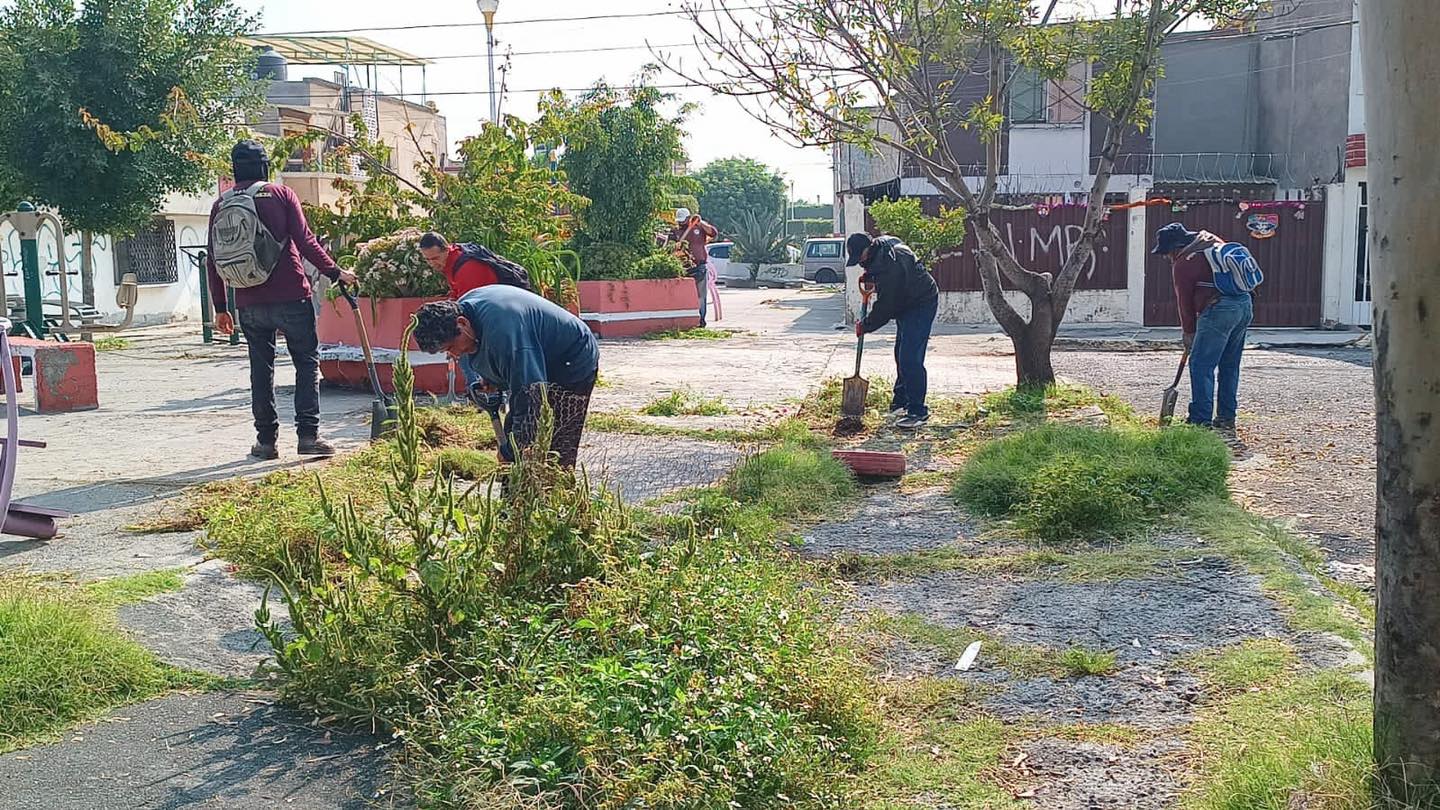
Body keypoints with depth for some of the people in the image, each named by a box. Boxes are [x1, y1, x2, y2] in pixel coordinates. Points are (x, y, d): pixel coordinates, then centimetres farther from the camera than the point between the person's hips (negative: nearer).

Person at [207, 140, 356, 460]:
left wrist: (220, 308, 16)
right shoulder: (280, 195, 0)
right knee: (307, 363, 4)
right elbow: (305, 241, -8)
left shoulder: (220, 205, 9)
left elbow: (213, 260, 10)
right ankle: (308, 435, -4)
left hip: (249, 304, 3)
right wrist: (335, 273, 2)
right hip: (290, 298, -3)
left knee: (261, 369, 12)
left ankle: (266, 440, 13)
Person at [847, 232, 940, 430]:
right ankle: (900, 402, 29)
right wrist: (869, 276, 8)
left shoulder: (889, 266, -31)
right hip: (907, 304, 11)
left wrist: (865, 326, -12)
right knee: (901, 356, 17)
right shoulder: (882, 244, 0)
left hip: (920, 304, -11)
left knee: (910, 359, -16)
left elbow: (885, 308, -25)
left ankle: (917, 412, -12)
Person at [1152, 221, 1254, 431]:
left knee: (1201, 366, -4)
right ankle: (1226, 418, 22)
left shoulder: (1183, 263, -5)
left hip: (1219, 309, -9)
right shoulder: (1210, 240, 16)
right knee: (1229, 366, 16)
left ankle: (1200, 420, -6)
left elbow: (1185, 301, 1)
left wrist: (1189, 332, 13)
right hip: (1245, 304, 9)